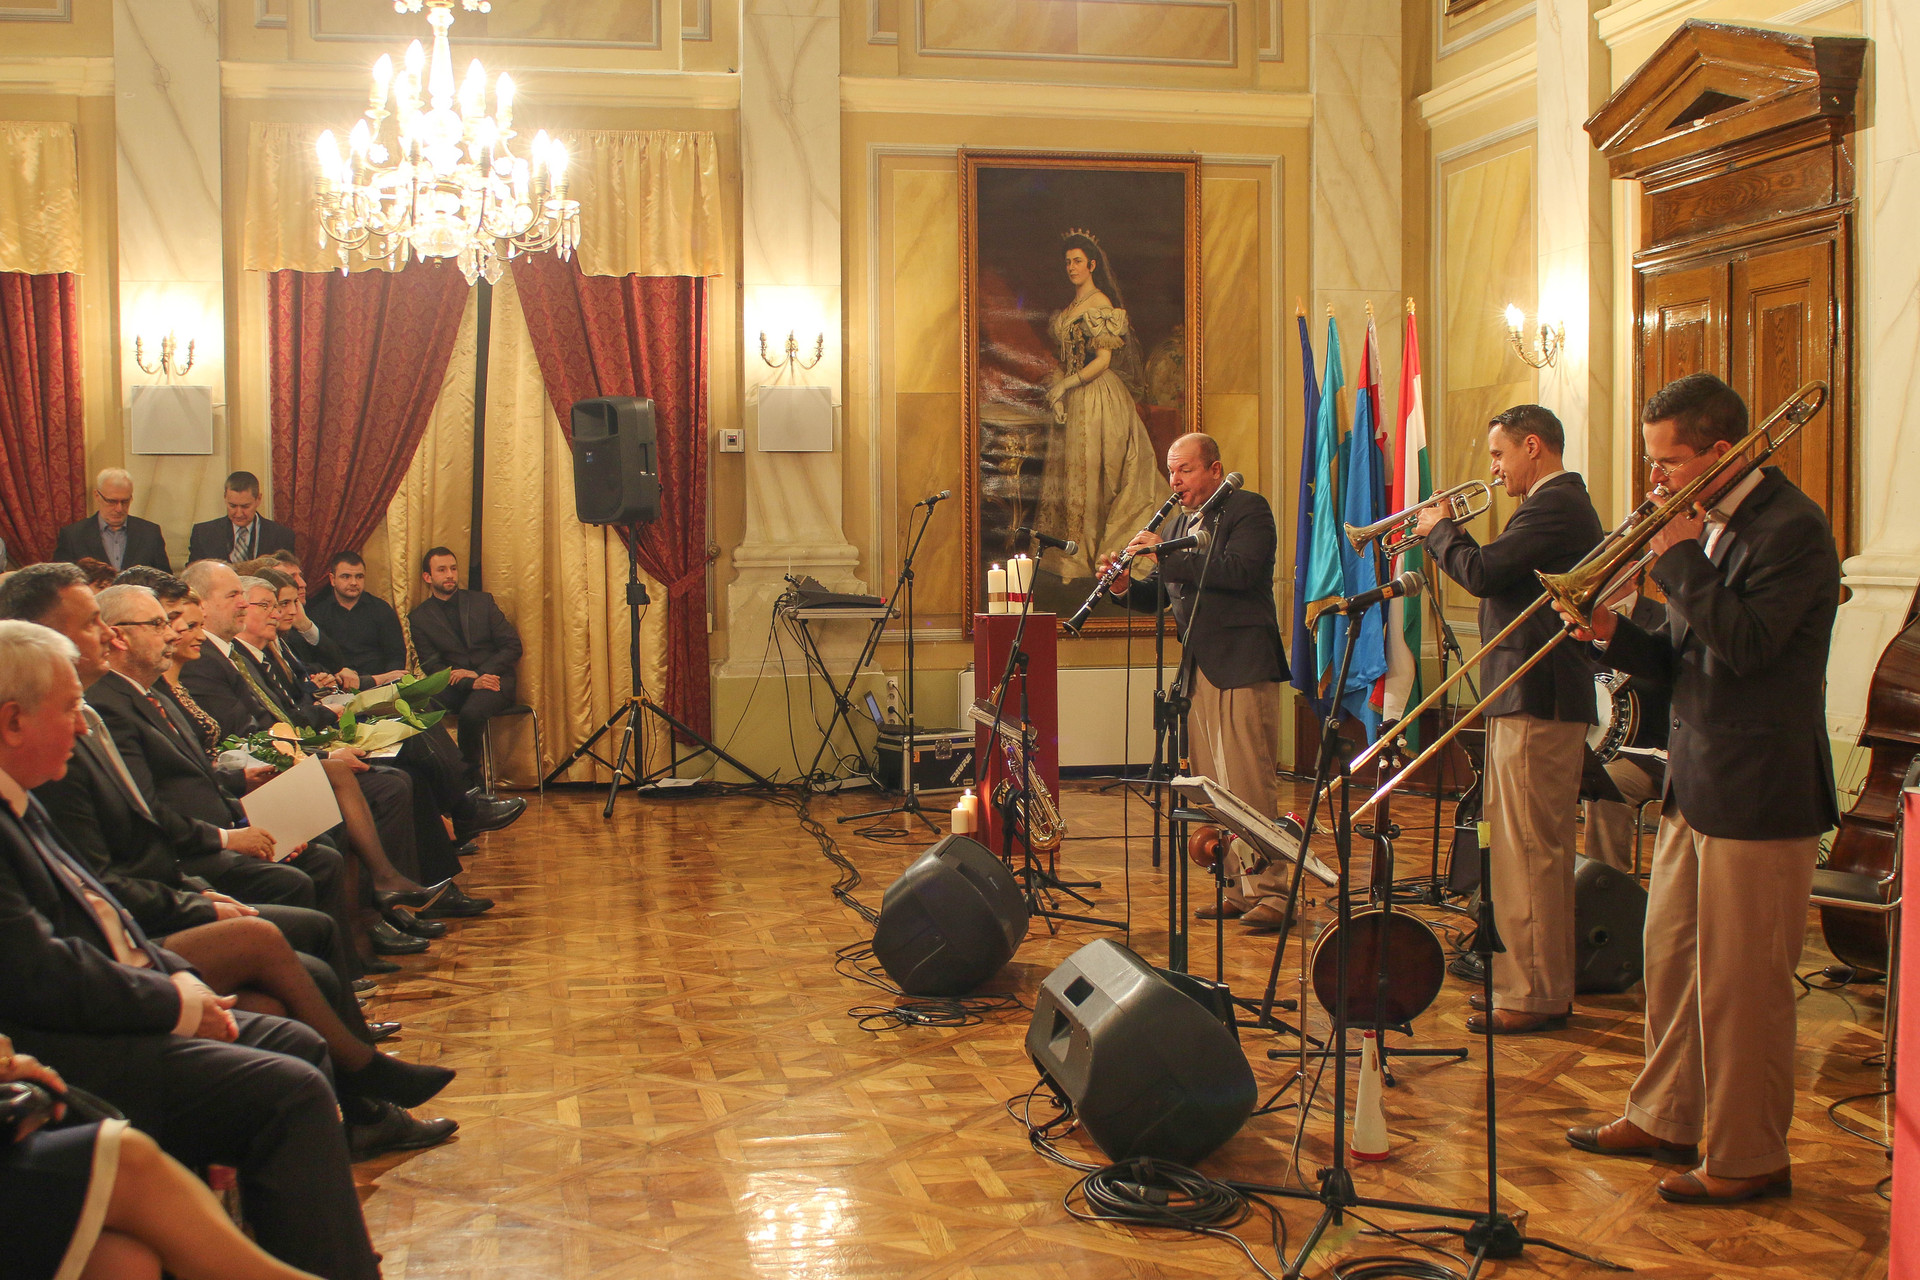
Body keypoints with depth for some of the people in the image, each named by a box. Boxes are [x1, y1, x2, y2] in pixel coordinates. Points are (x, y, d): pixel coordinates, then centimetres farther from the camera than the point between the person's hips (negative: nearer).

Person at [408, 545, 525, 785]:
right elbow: (431, 666, 0)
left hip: (492, 676, -1)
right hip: (454, 685, 1)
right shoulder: (419, 618, 9)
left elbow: (512, 646, 5)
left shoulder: (482, 601, 11)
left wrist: (479, 673, -10)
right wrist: (471, 683, -16)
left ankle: (470, 773, -11)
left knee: (472, 712, -34)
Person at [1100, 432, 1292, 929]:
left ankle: (1269, 891, -5)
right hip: (1199, 672, 8)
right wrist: (1127, 587, -1)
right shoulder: (1183, 522, 20)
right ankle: (1238, 887, 13)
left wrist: (1165, 555, -18)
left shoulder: (1248, 510, -3)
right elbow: (1169, 595, 19)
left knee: (1251, 785, -9)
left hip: (1243, 668, -8)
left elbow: (1239, 570, -20)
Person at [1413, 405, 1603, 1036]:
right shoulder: (1568, 504, 19)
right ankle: (1543, 985, 25)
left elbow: (1482, 572, -24)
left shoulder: (1553, 506, -16)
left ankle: (1534, 997, -1)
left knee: (1528, 853, -6)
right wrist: (1450, 537, 9)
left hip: (1535, 701, -11)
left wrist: (1439, 529, -7)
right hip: (1544, 699, 11)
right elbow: (1503, 577, 18)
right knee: (1540, 850, 16)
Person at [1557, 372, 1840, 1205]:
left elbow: (1747, 644, -27)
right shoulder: (1706, 526, 12)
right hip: (1693, 784, 9)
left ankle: (1748, 1159, 14)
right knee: (1671, 962, 17)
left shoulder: (1790, 528, -15)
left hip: (1759, 793, -9)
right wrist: (1613, 635, -4)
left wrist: (1678, 559, -19)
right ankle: (1666, 1119, 32)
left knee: (1741, 986, 1)